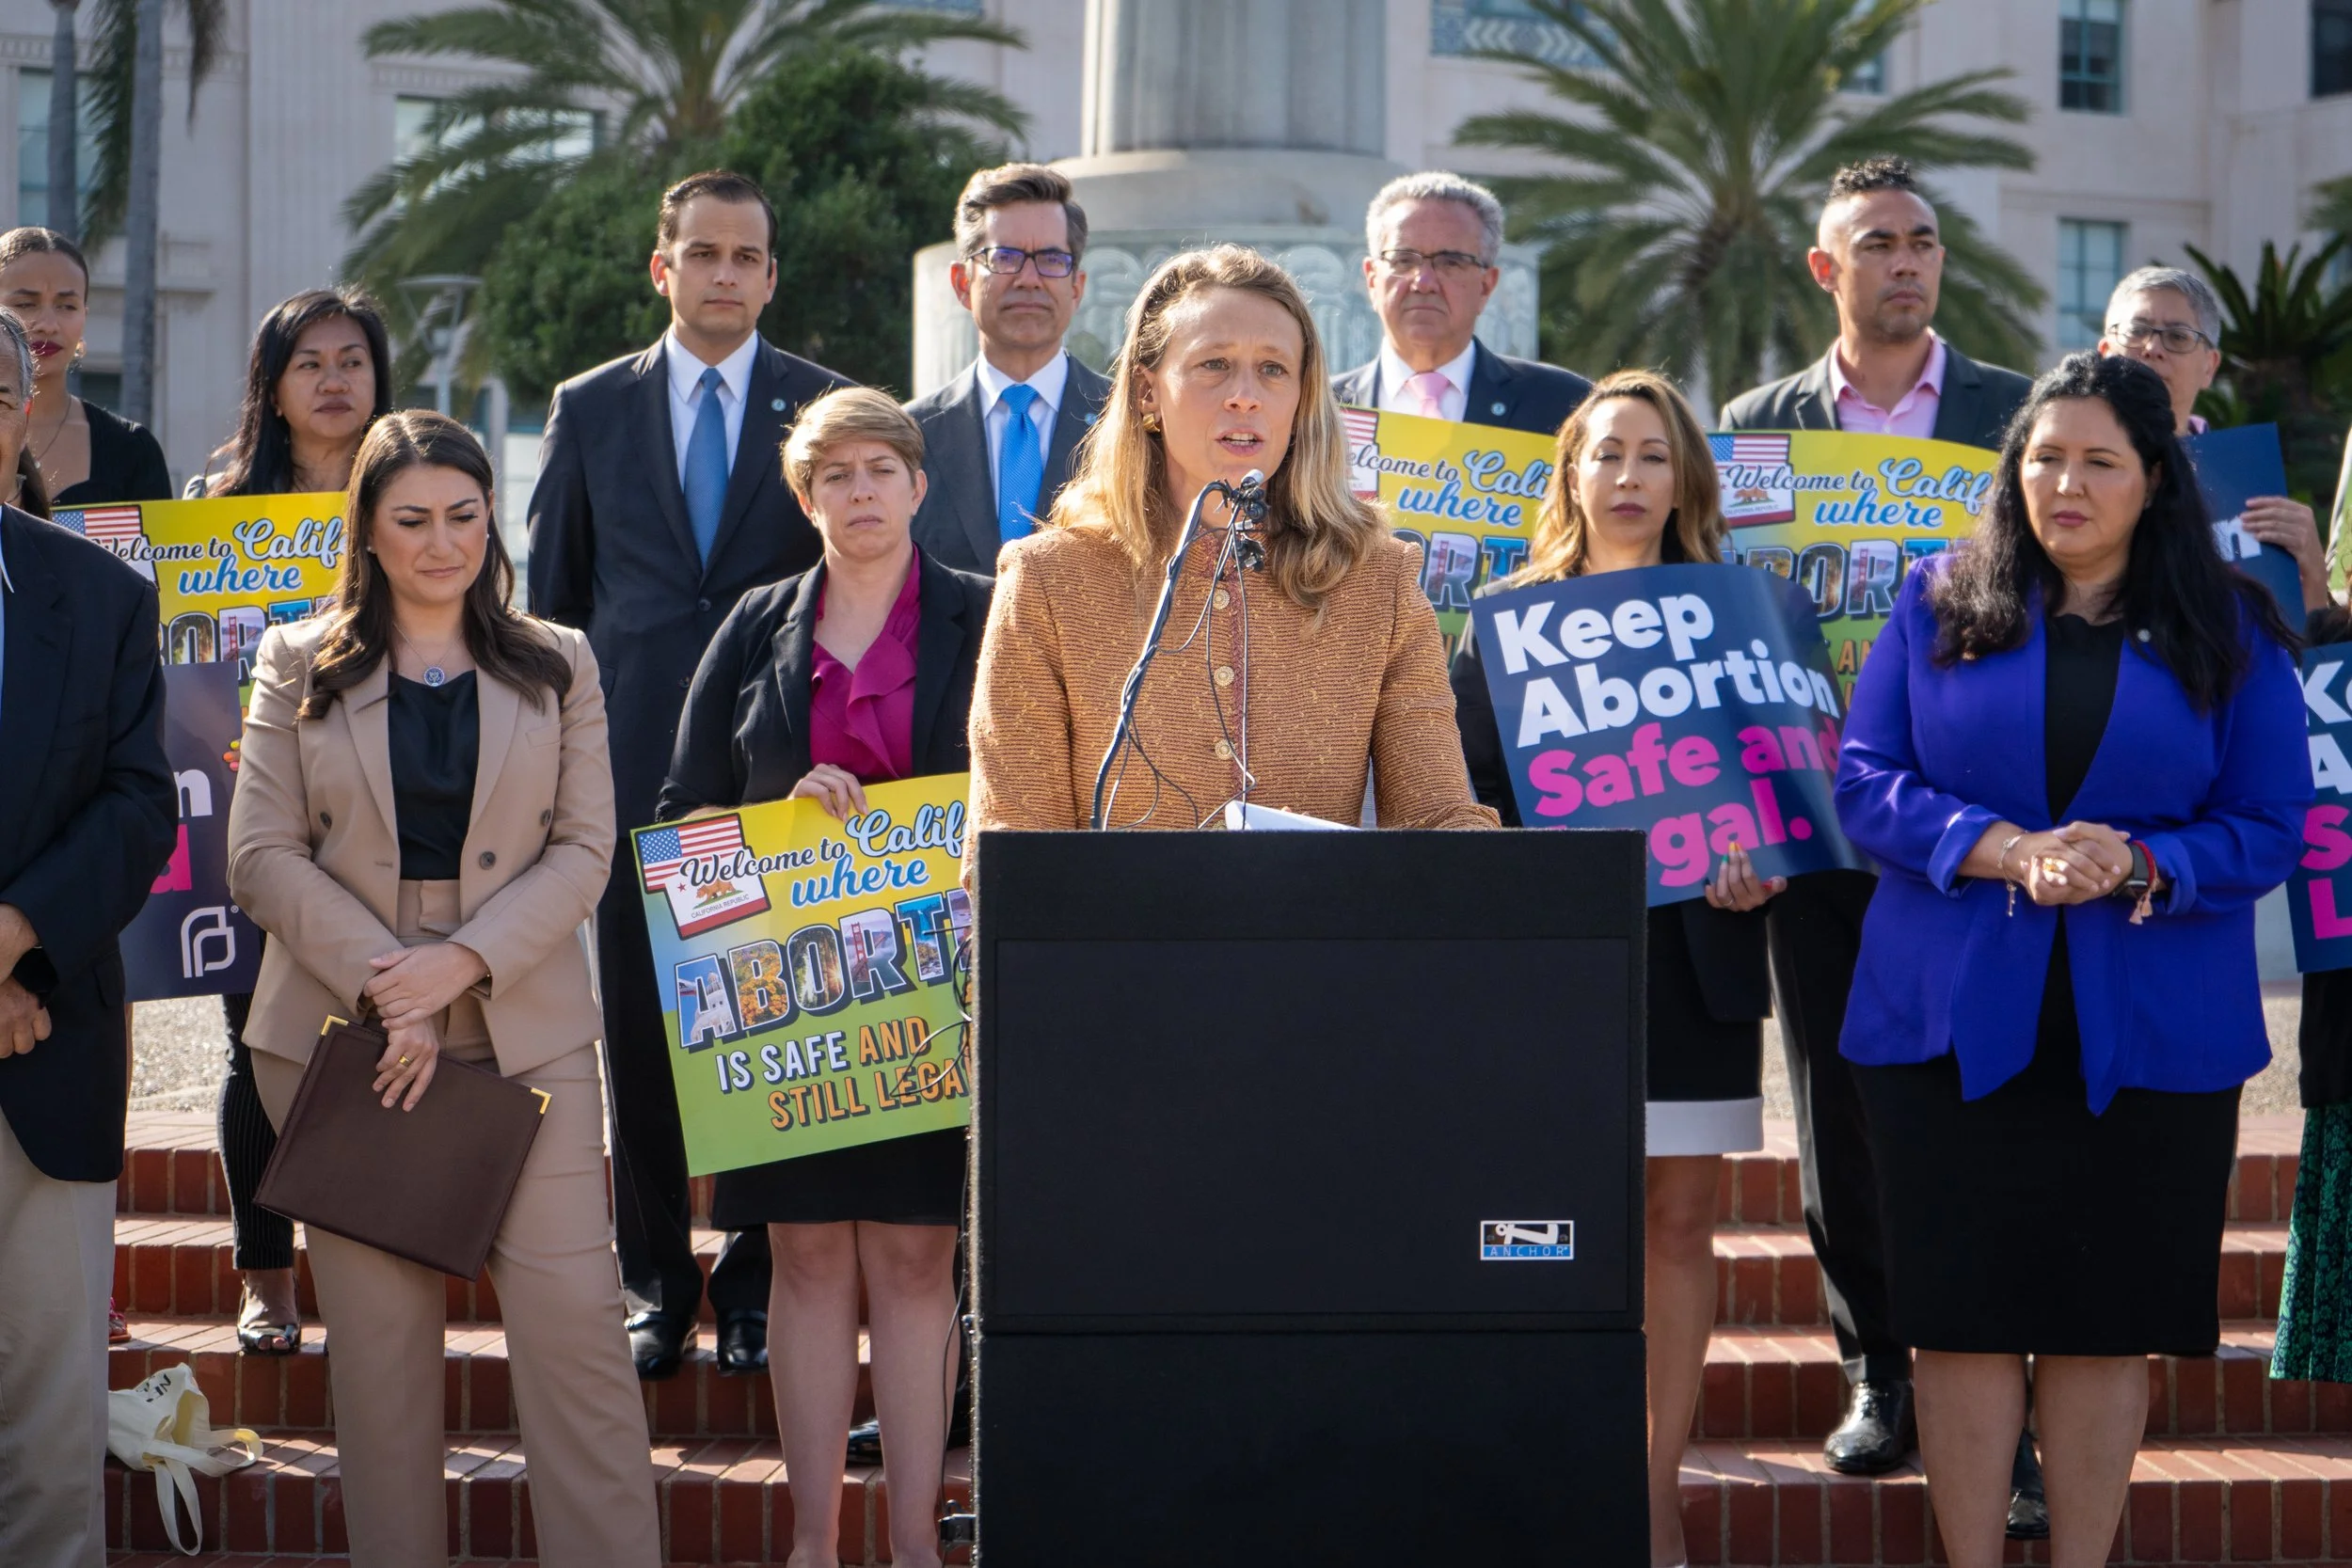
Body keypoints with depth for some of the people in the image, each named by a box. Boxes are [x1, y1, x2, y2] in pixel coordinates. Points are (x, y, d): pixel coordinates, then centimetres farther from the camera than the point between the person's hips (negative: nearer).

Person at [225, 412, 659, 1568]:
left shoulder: (556, 667, 10)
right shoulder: (300, 666, 8)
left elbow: (584, 850, 3)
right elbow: (261, 855, 1)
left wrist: (461, 961, -12)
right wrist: (387, 987, -11)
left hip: (523, 1028, 0)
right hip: (343, 1029, 0)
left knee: (572, 1306, -8)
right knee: (378, 1326, 1)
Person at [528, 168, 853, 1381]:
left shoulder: (829, 409, 5)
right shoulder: (591, 410, 10)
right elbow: (551, 596, 12)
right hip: (632, 767, 1)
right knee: (639, 1033, 4)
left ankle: (756, 1284, 11)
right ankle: (656, 1287, 13)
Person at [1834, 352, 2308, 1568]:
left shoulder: (2230, 631, 5)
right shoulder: (1939, 607, 6)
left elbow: (2269, 829, 2)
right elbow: (1863, 781, 0)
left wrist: (2138, 866, -17)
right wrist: (2001, 850, -16)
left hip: (2147, 1037, 0)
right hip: (1954, 1019, 0)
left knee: (2107, 1318, 5)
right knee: (1966, 1311, 1)